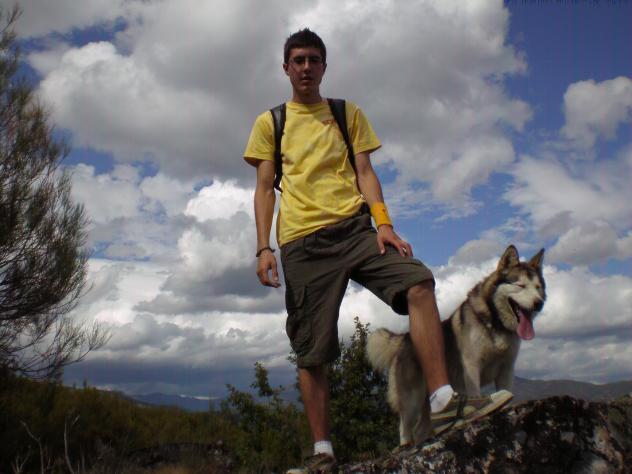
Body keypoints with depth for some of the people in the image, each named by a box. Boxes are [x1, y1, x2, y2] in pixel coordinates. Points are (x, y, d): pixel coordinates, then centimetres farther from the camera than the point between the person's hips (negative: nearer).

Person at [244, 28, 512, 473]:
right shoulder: (269, 123, 15)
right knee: (311, 351, -3)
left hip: (353, 228, 1)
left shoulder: (348, 113, 18)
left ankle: (442, 397, -20)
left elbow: (365, 173, 10)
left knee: (418, 282, -23)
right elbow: (265, 188, 9)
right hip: (302, 242, -1)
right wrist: (264, 248, -4)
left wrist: (384, 223, -7)